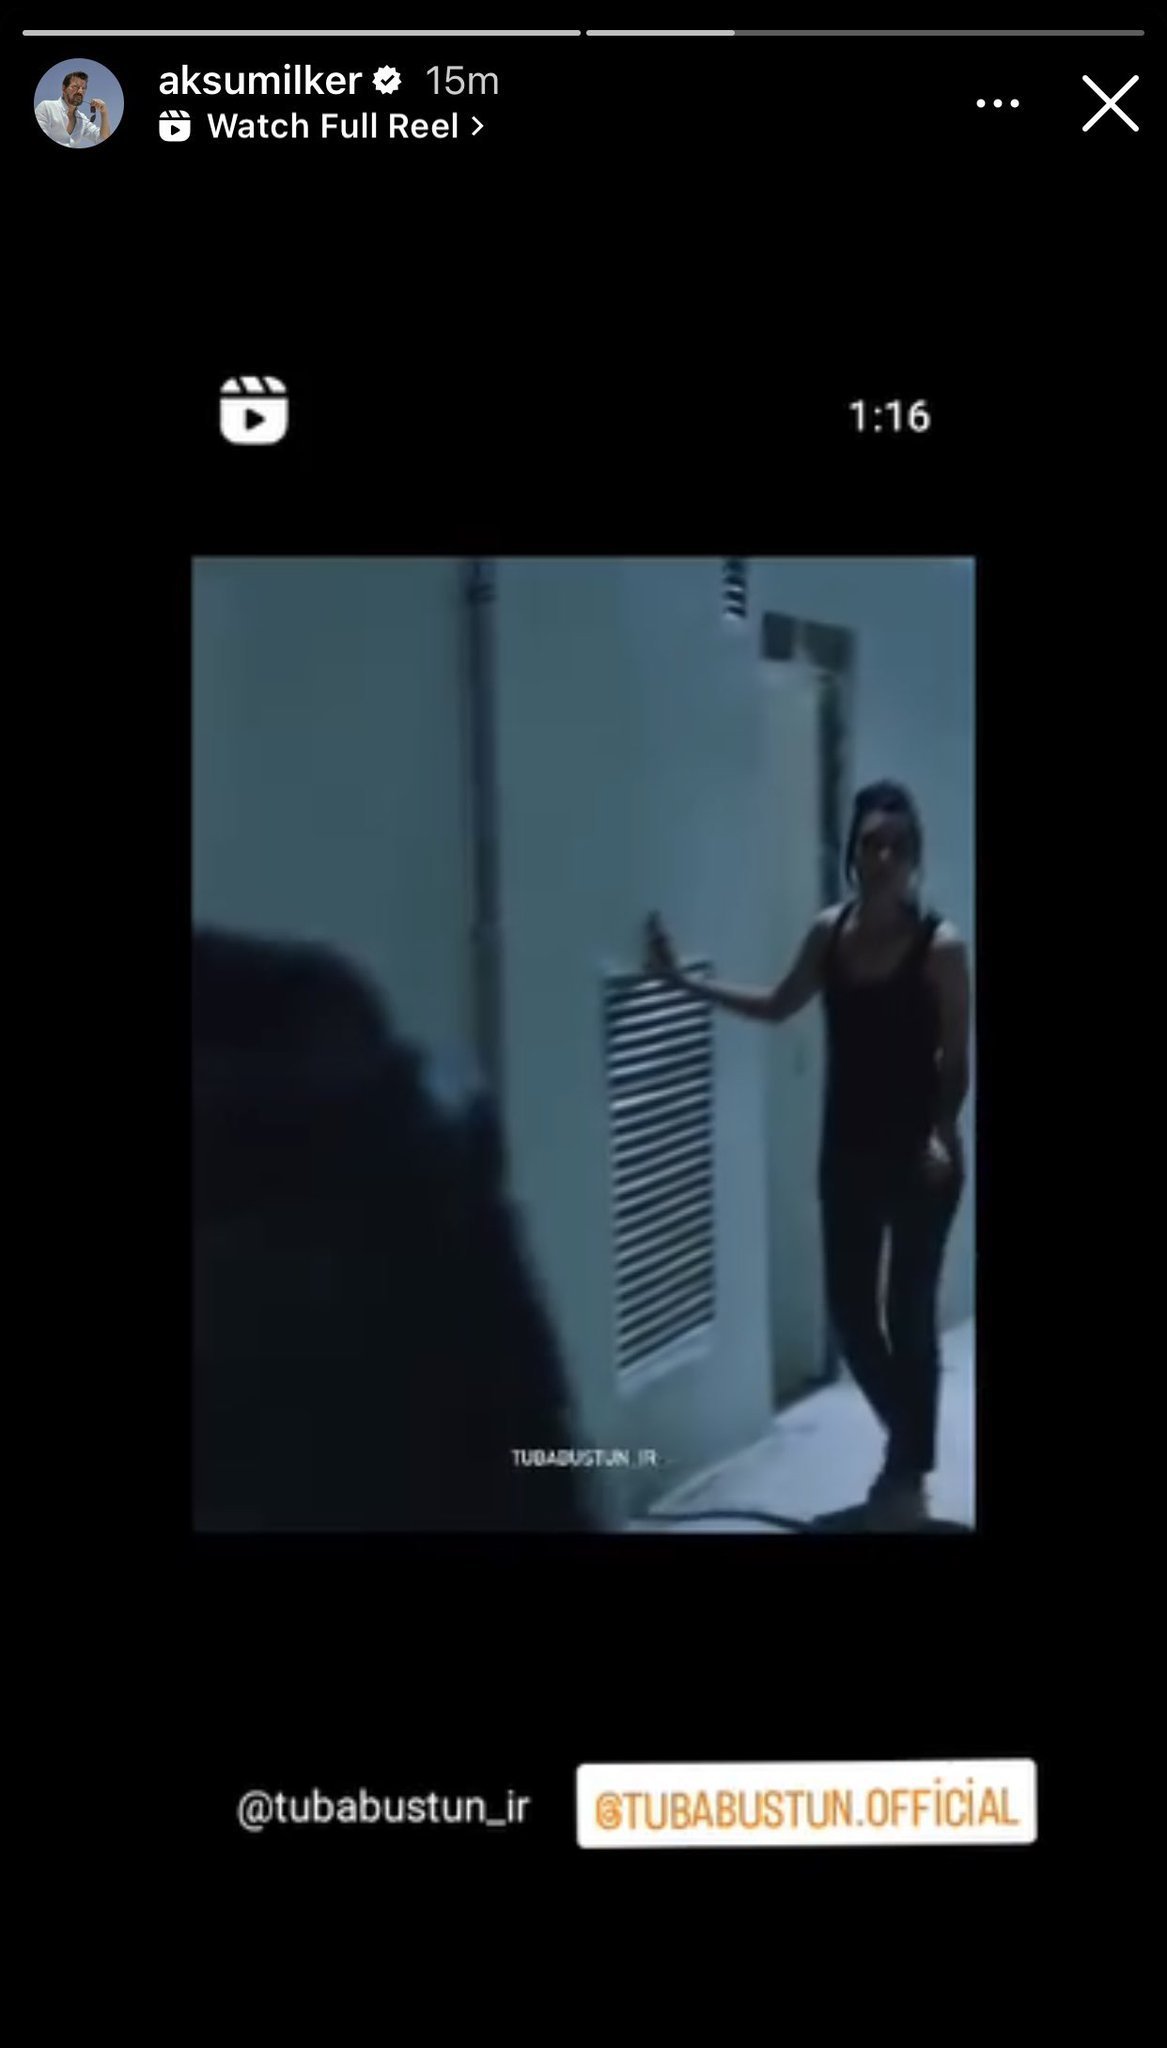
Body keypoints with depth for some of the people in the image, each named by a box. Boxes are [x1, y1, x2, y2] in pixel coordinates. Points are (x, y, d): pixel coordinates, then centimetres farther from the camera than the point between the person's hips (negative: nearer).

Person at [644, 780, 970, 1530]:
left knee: (909, 1314, 2)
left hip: (919, 1156, -5)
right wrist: (686, 979, 19)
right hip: (848, 1151, 5)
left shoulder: (941, 944, -12)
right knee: (850, 1310, 9)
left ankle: (910, 1475, 16)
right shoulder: (829, 932, 2)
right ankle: (910, 1442, 33)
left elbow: (956, 1061, -9)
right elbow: (779, 1006, 19)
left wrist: (941, 1135, -24)